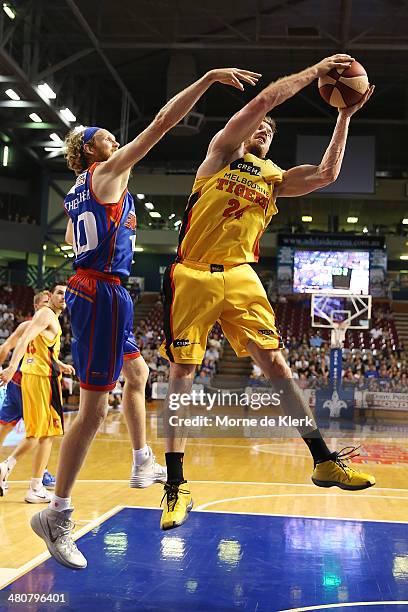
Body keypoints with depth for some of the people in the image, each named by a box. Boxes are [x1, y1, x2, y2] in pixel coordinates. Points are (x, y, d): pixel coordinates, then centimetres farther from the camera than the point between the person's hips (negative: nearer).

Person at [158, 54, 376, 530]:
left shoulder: (275, 178, 17)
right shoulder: (222, 151, 5)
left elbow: (326, 174, 3)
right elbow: (261, 102, -6)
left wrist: (345, 116, 3)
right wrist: (316, 69, -3)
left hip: (239, 277, 3)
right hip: (192, 276, -3)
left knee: (275, 364, -4)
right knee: (181, 373, -3)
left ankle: (323, 461, 2)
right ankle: (175, 486, 5)